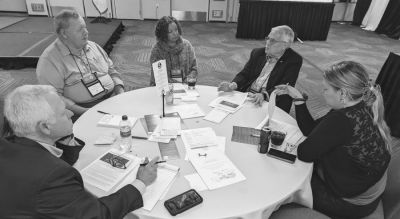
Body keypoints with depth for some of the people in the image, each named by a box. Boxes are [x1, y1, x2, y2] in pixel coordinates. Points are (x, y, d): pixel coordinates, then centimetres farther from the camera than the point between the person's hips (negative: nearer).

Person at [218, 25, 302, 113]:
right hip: (246, 95, 5)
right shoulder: (257, 52, 11)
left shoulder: (294, 60, -4)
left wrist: (264, 95, -31)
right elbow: (244, 74, 9)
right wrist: (232, 85, -14)